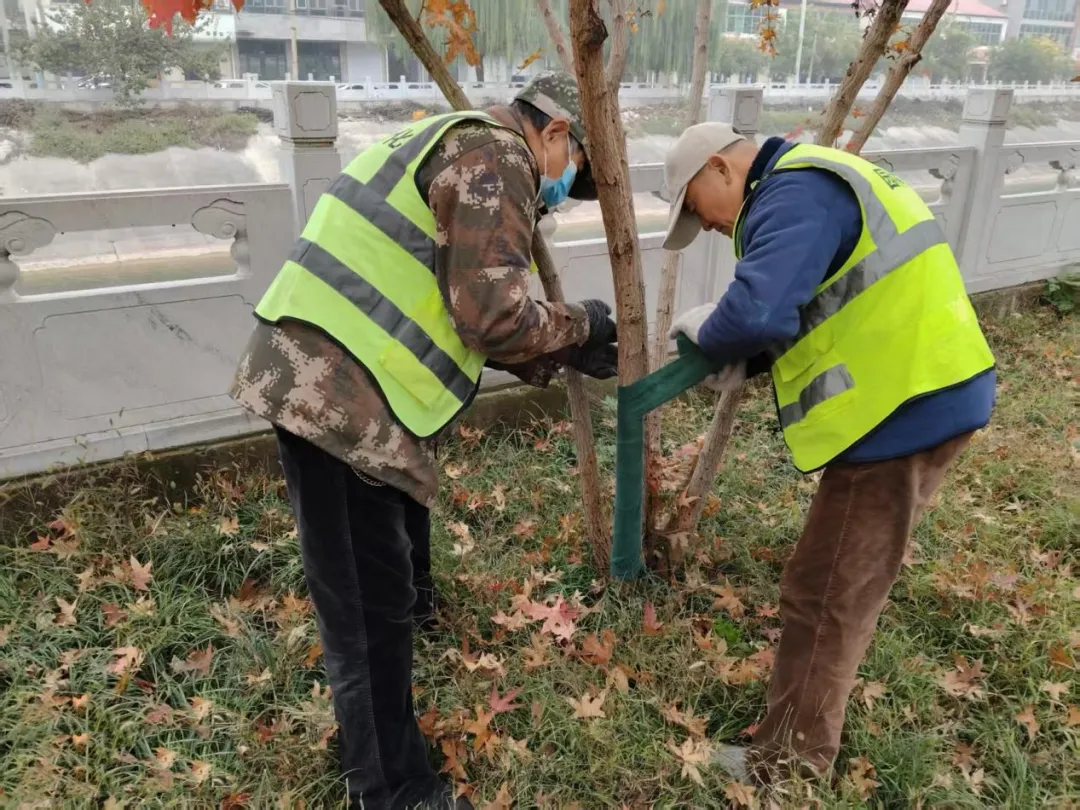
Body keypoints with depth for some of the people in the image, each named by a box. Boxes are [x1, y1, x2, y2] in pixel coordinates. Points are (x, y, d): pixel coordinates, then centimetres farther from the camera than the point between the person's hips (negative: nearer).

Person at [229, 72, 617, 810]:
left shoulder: (461, 145, 23)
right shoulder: (495, 156, -9)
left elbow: (462, 318, 23)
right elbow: (495, 318, -19)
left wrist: (557, 356, 19)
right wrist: (575, 324, 1)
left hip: (334, 378, 11)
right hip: (335, 390, -11)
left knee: (402, 511, 34)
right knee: (371, 599, 0)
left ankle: (415, 602, 62)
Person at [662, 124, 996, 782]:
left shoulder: (792, 194, -16)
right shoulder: (816, 182, 18)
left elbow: (757, 312, -32)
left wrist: (704, 329, -9)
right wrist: (751, 362, 8)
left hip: (901, 411, -11)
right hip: (924, 392, 11)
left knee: (823, 596, 1)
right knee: (850, 585, 23)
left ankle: (791, 760, 19)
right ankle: (809, 730, 43)